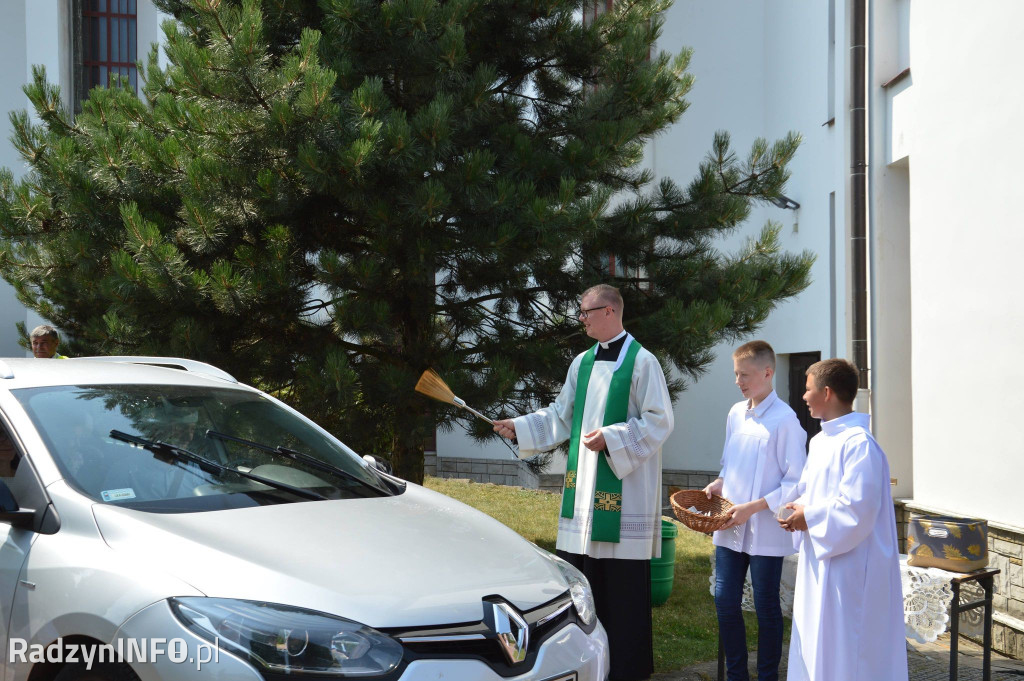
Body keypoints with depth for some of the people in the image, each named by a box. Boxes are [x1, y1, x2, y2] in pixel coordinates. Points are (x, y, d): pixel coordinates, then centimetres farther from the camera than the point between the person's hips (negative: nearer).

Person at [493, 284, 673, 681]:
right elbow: (561, 417, 16)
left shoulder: (641, 362, -9)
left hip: (623, 490, -7)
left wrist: (611, 437, -19)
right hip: (584, 484, 7)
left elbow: (659, 421, -12)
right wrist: (519, 428, 5)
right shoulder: (582, 364, 12)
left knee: (623, 585, 0)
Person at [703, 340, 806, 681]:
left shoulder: (784, 420, -14)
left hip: (765, 533, -6)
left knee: (766, 608, 6)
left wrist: (753, 507, -18)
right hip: (729, 529, 6)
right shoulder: (736, 414, 7)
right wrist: (720, 483, 0)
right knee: (726, 602, 9)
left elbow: (796, 482, -14)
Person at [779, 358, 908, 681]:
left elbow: (857, 509, -25)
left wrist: (809, 517, -14)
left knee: (842, 654, -1)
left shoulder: (858, 444, -19)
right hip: (820, 562, 10)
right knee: (815, 647, 16)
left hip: (848, 567, -10)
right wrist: (799, 512, 2)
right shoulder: (820, 441, 12)